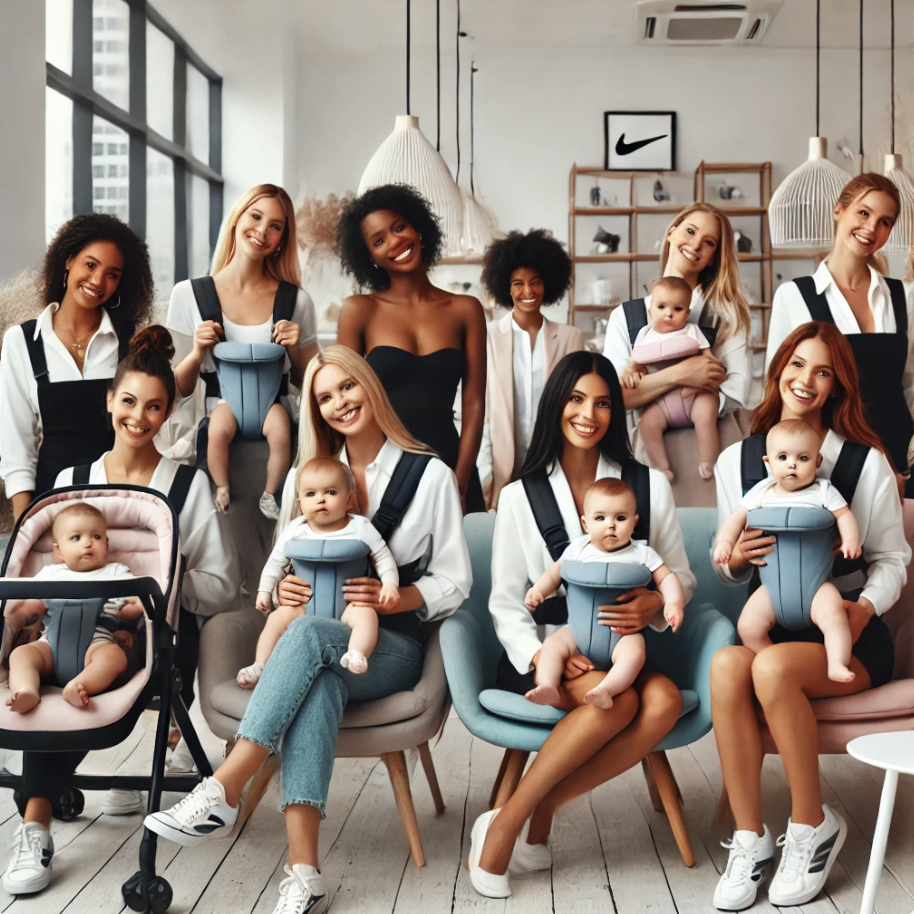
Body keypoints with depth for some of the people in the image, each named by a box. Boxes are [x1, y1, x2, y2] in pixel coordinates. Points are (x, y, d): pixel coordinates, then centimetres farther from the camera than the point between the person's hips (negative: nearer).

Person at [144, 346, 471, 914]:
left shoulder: (431, 475, 5)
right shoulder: (308, 477, 16)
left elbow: (454, 582, 4)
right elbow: (287, 565, 21)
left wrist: (395, 599, -15)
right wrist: (282, 590, -4)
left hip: (392, 646, -2)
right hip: (324, 652, 2)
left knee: (309, 634, -37)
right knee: (318, 684, -38)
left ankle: (224, 790, -41)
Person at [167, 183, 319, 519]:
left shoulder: (295, 301, 1)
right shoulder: (190, 295, -1)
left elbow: (307, 383, 10)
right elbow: (180, 389, 3)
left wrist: (295, 350, -10)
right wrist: (198, 353, -16)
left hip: (272, 399, 1)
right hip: (220, 399, -1)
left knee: (279, 429, -29)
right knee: (218, 429, -30)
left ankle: (270, 495, -10)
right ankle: (221, 493, -12)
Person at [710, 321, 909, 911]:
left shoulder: (865, 462, -1)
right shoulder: (736, 461, 9)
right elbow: (731, 569, 15)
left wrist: (866, 607, -17)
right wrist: (735, 559, -9)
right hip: (772, 624, 3)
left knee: (771, 667, -34)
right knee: (726, 665, -31)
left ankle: (812, 825, -11)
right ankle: (750, 838, -18)